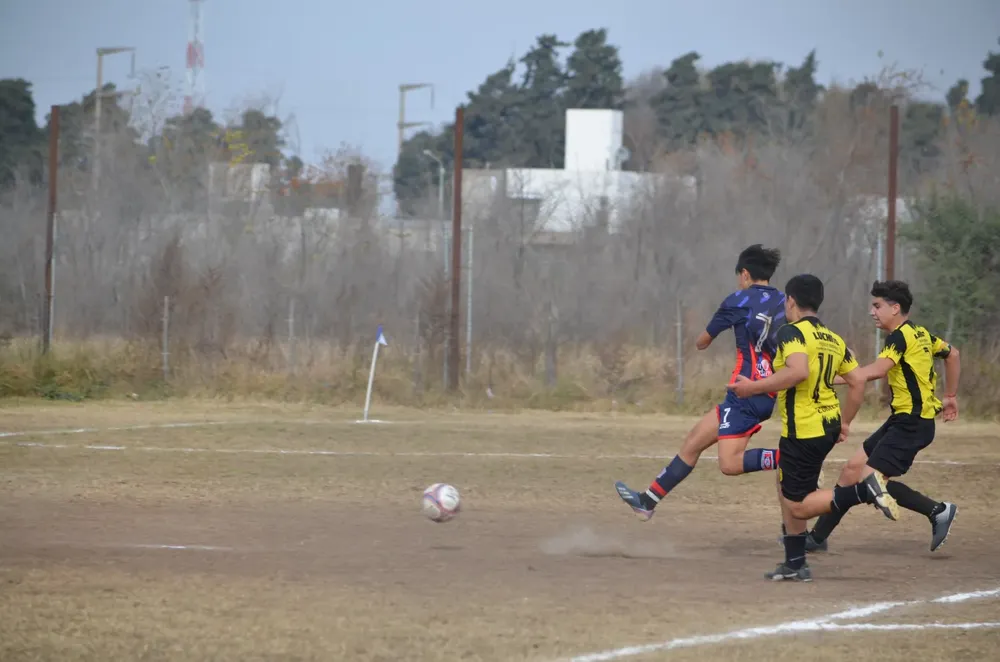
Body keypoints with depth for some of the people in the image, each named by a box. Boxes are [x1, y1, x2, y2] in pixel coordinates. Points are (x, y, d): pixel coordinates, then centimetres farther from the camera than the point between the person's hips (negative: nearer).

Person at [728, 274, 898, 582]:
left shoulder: (792, 332, -12)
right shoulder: (833, 339, 13)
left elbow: (799, 371, -30)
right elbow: (858, 382, 14)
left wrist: (754, 387, -22)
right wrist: (845, 422, 24)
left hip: (803, 430, -9)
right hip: (828, 426, 9)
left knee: (798, 508, -4)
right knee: (785, 484, 21)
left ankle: (865, 490, -21)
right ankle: (795, 564, 20)